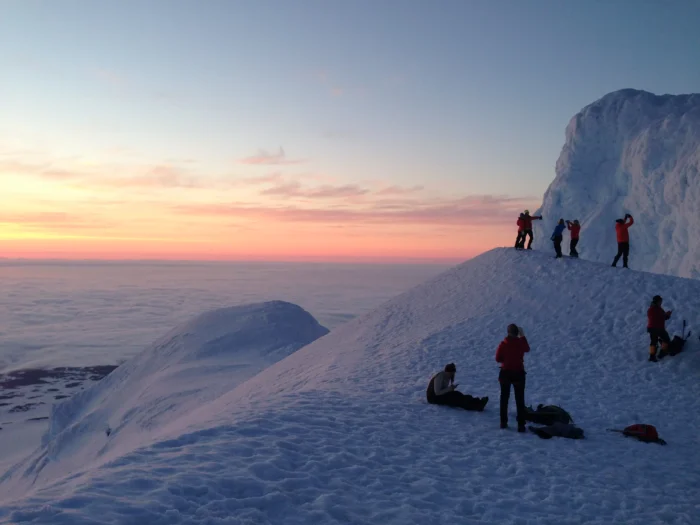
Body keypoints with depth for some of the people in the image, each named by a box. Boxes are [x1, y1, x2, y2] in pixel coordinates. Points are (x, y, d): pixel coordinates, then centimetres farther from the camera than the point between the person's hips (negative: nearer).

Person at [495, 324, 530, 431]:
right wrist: (523, 336, 17)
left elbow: (498, 359, -6)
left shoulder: (503, 344, -12)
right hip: (518, 373, -1)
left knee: (504, 398, 15)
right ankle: (521, 425, 2)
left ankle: (503, 422, 19)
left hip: (505, 373, 1)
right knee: (520, 400, 6)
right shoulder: (521, 343, -11)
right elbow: (527, 349, 13)